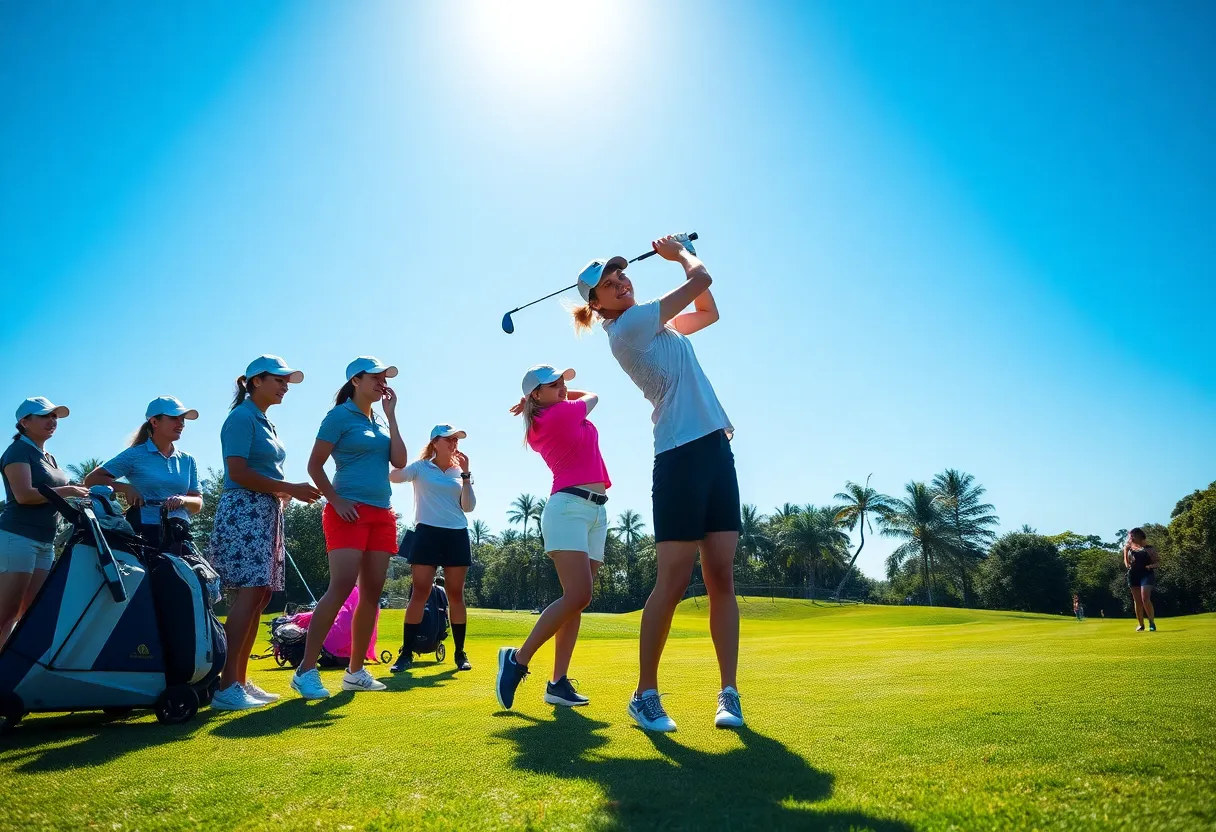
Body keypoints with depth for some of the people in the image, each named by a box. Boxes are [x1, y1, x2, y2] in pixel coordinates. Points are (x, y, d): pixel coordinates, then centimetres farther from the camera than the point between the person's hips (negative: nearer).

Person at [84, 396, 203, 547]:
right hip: (144, 533, -3)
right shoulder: (135, 455, 3)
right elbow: (91, 480, 3)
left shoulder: (188, 461, 14)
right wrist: (125, 488, -11)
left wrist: (183, 500, -10)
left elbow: (198, 504, 12)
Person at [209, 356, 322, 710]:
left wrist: (289, 492, 6)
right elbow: (238, 472, -16)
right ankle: (227, 688, -13)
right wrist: (289, 488, -15)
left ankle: (240, 681, 12)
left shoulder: (266, 423, 20)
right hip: (243, 511, -9)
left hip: (267, 513, 9)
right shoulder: (241, 417, -7)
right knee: (250, 594, -15)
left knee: (261, 595, 6)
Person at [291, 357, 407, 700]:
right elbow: (314, 465, -5)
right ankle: (306, 670, -12)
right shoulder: (340, 416, -3)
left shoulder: (380, 420, 16)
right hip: (349, 511, -7)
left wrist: (391, 416, 4)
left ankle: (356, 671, 14)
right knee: (341, 587, -18)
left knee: (372, 592, 5)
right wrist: (335, 501, -14)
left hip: (382, 514, 7)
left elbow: (400, 461, 3)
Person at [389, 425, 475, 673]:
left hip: (457, 535, 3)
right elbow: (394, 476, -17)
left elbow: (468, 507, 3)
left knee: (455, 594, 4)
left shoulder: (459, 471, 11)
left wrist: (466, 474, -3)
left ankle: (460, 653, 11)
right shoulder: (420, 467, 3)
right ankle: (406, 653, 0)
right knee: (420, 592, -6)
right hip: (427, 533, -2)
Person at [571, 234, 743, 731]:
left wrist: (680, 254, 25)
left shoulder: (657, 324, 19)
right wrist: (681, 253, 16)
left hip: (716, 449, 8)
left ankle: (729, 694, 6)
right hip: (680, 457, -8)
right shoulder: (627, 326, -7)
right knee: (672, 583, -6)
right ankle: (646, 694, 8)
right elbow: (700, 279, -5)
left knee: (721, 578, 2)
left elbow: (708, 311, 32)